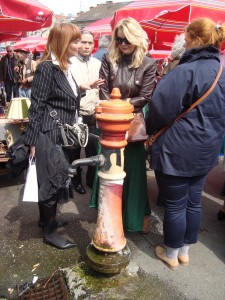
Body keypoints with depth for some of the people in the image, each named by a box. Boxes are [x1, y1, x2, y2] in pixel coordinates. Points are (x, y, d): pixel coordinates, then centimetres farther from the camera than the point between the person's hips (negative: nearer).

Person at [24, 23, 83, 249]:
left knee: (54, 179, 18)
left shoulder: (65, 67, 13)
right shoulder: (47, 67, -14)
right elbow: (37, 106, -17)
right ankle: (49, 231, 15)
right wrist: (32, 141, -17)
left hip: (61, 134, 9)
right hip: (48, 135, -9)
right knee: (51, 180, -1)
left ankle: (45, 218, 37)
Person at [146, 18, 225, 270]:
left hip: (177, 150, -8)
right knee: (193, 201, 17)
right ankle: (185, 250, 35)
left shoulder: (185, 72, -19)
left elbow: (161, 108, -17)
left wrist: (150, 131, 1)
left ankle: (171, 254, 26)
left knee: (175, 205, 7)